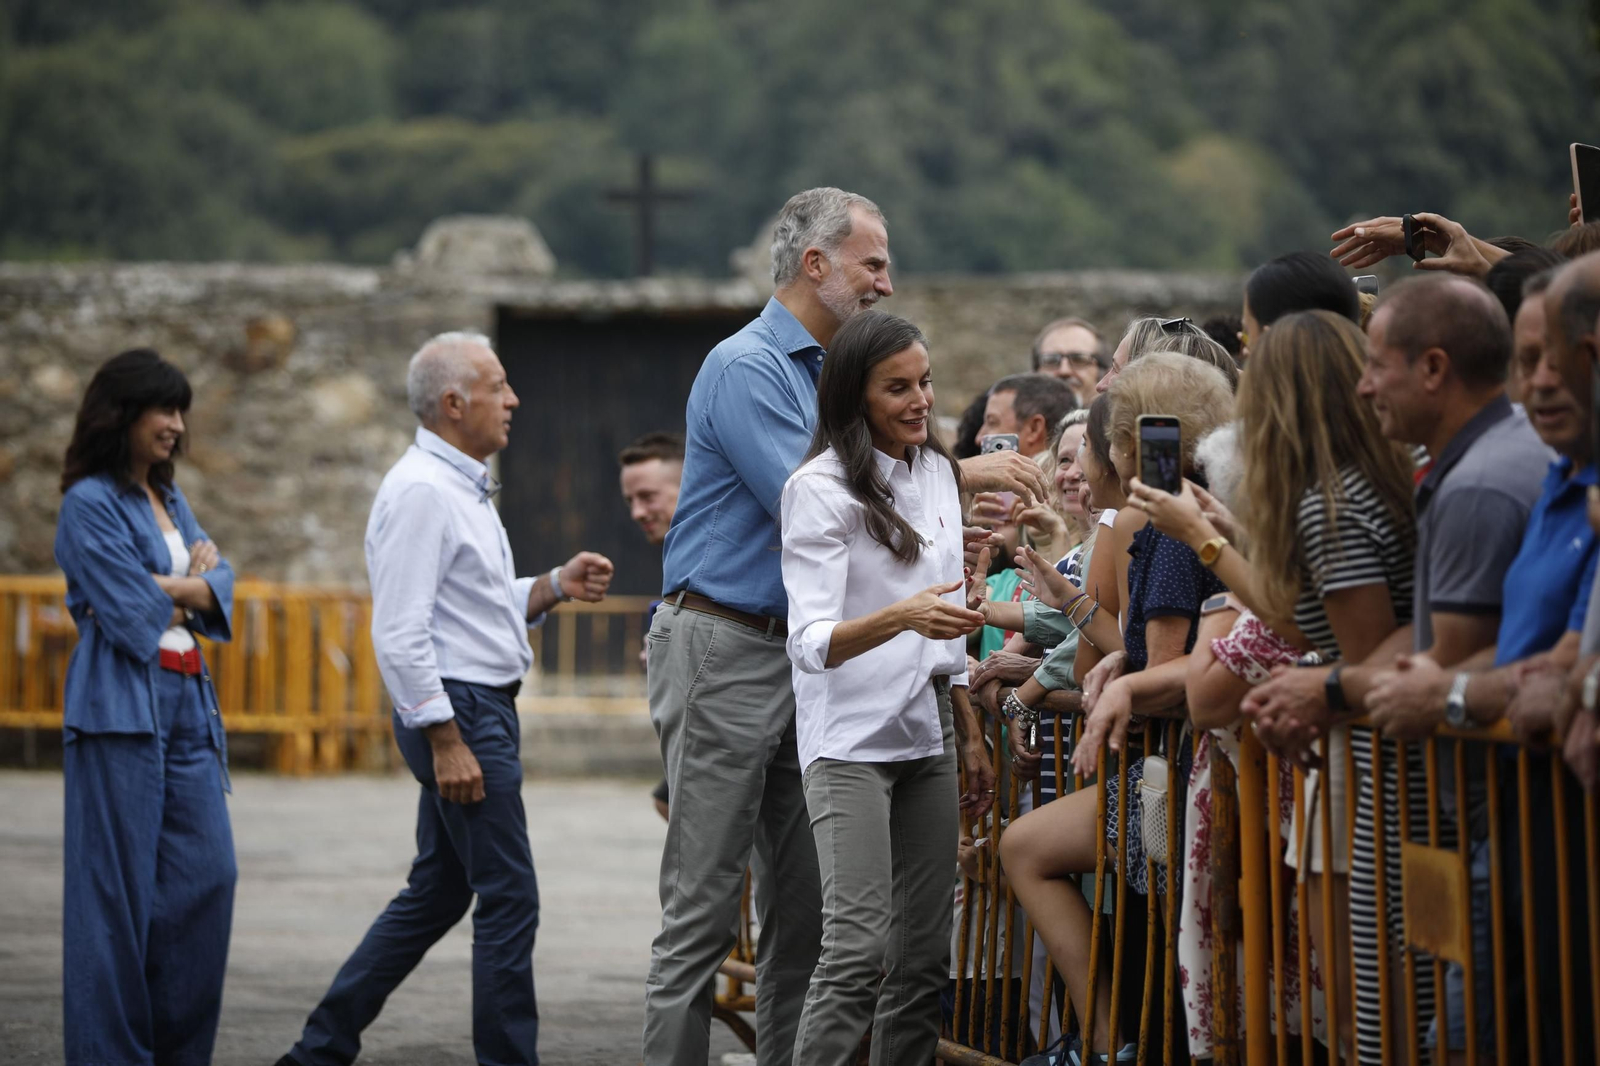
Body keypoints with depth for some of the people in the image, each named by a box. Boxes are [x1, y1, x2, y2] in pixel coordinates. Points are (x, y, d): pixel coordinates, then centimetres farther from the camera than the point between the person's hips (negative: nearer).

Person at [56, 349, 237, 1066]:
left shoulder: (169, 498, 18)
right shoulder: (91, 503, -6)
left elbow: (218, 583, 8)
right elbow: (131, 613, -13)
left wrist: (167, 590, -10)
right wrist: (191, 583, 4)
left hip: (187, 707, 8)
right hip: (122, 705, -8)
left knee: (208, 873, 3)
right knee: (119, 882, -5)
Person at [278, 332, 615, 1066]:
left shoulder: (463, 486, 17)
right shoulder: (421, 490, -16)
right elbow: (401, 633, -21)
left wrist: (555, 586, 7)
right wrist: (448, 742, -23)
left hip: (482, 708, 11)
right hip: (457, 711, -11)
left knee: (435, 894, 14)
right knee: (508, 898, -7)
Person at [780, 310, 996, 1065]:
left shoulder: (935, 472, 13)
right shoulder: (820, 488, -10)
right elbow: (812, 642, -18)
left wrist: (970, 736, 19)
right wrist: (901, 617, -35)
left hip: (927, 739, 7)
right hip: (849, 741, -7)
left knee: (924, 956, 4)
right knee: (859, 948, -17)